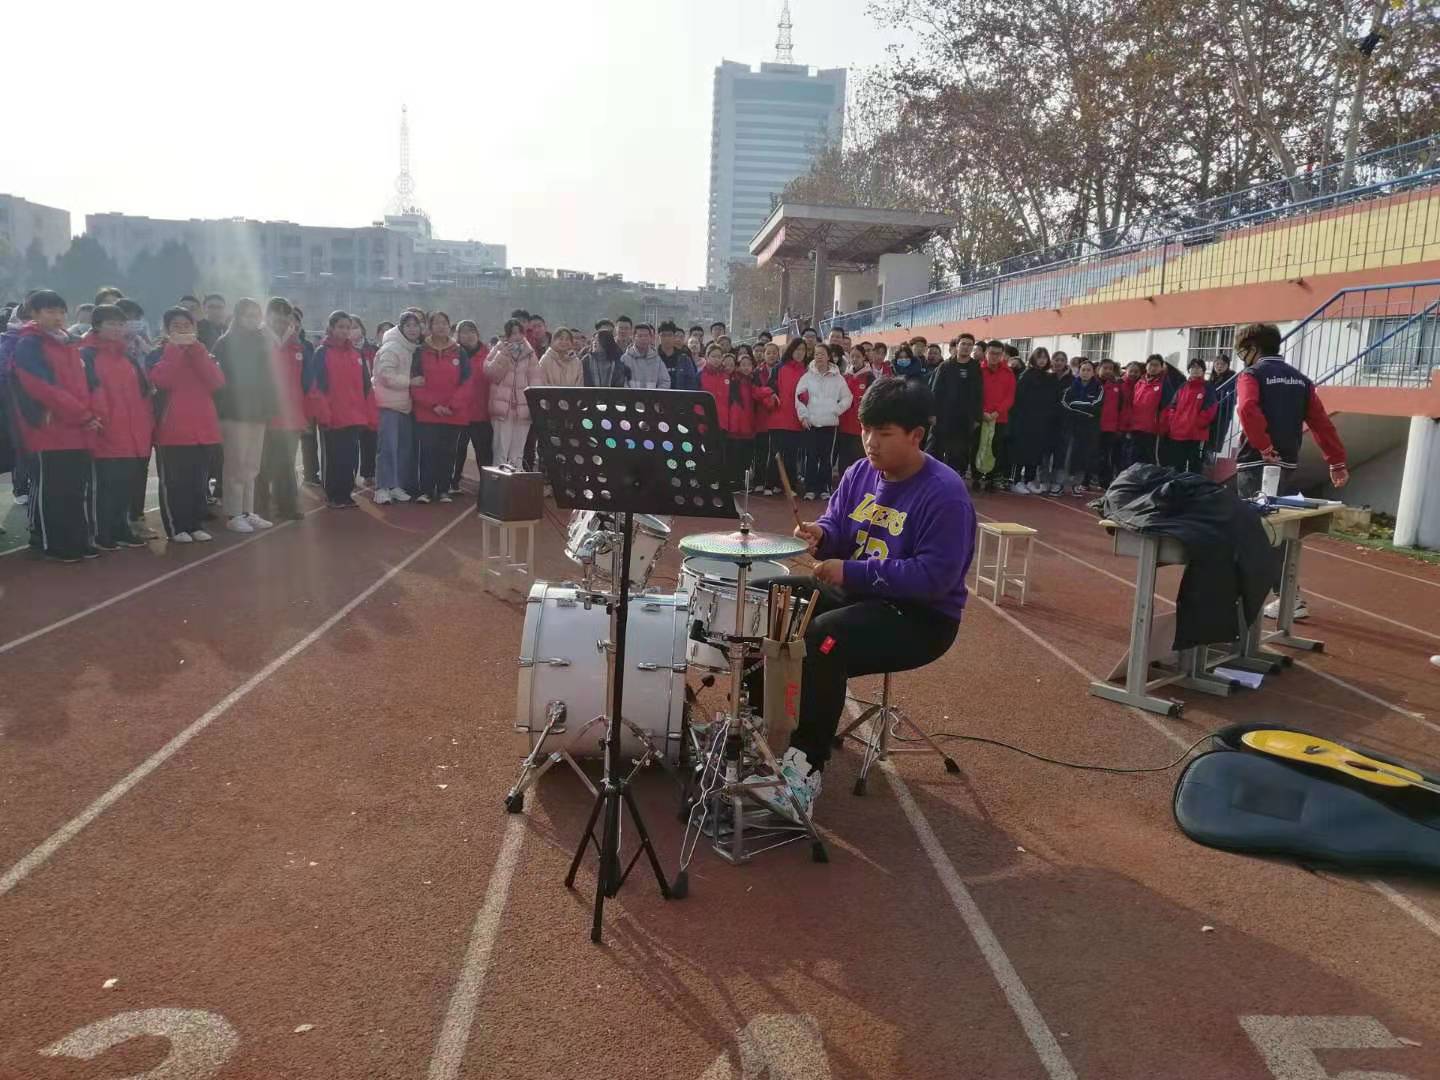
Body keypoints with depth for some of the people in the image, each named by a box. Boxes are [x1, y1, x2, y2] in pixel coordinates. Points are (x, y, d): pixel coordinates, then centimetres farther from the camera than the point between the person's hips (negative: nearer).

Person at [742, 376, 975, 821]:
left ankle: (807, 764, -18)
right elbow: (839, 528, 12)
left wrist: (852, 572, -28)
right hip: (857, 591, 9)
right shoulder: (861, 472, 3)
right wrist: (820, 535, -14)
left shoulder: (944, 494, -22)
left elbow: (935, 577, -27)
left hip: (920, 617, -8)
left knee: (823, 641, -32)